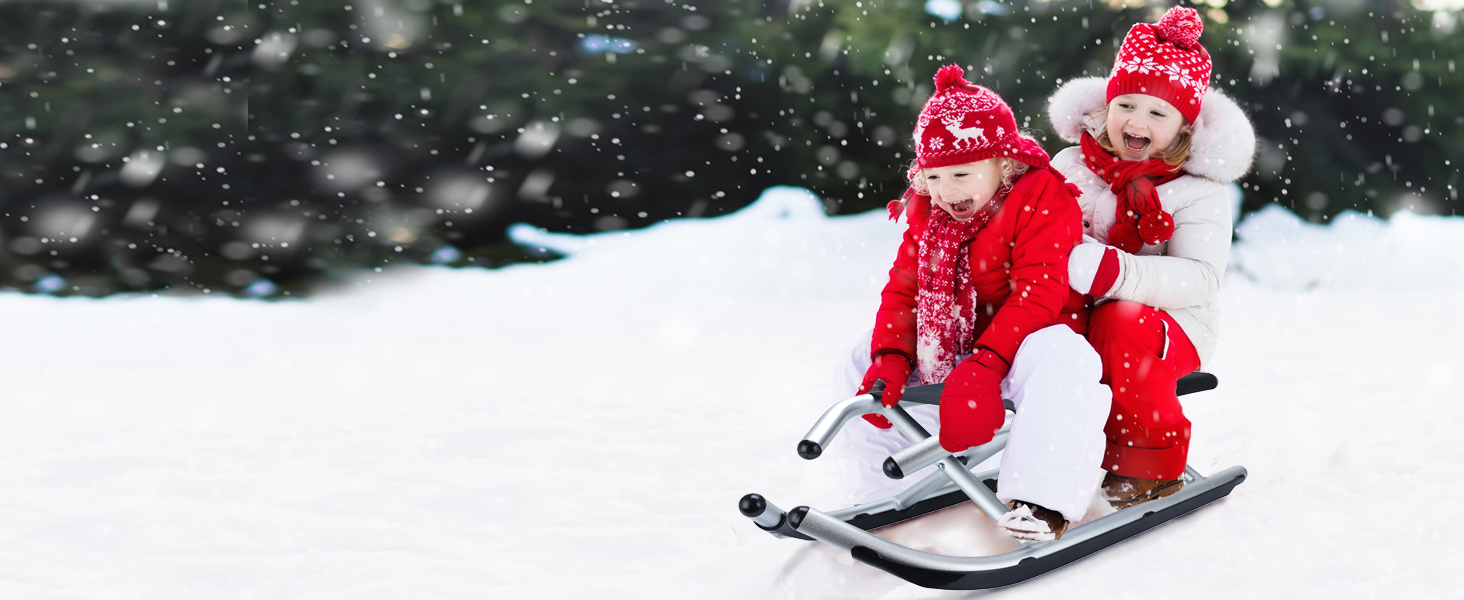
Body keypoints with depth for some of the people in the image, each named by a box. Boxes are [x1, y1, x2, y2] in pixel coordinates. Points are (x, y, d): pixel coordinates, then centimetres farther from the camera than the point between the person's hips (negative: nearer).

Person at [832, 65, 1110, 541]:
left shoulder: (1043, 198, -16)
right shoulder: (926, 214, 5)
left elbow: (1040, 292, -26)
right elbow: (903, 288, 3)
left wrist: (985, 363, -36)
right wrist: (890, 359, -17)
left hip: (1028, 341, -7)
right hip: (950, 352, 7)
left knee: (1059, 359, -40)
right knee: (860, 363, 1)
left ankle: (1041, 498, -45)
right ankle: (885, 489, 6)